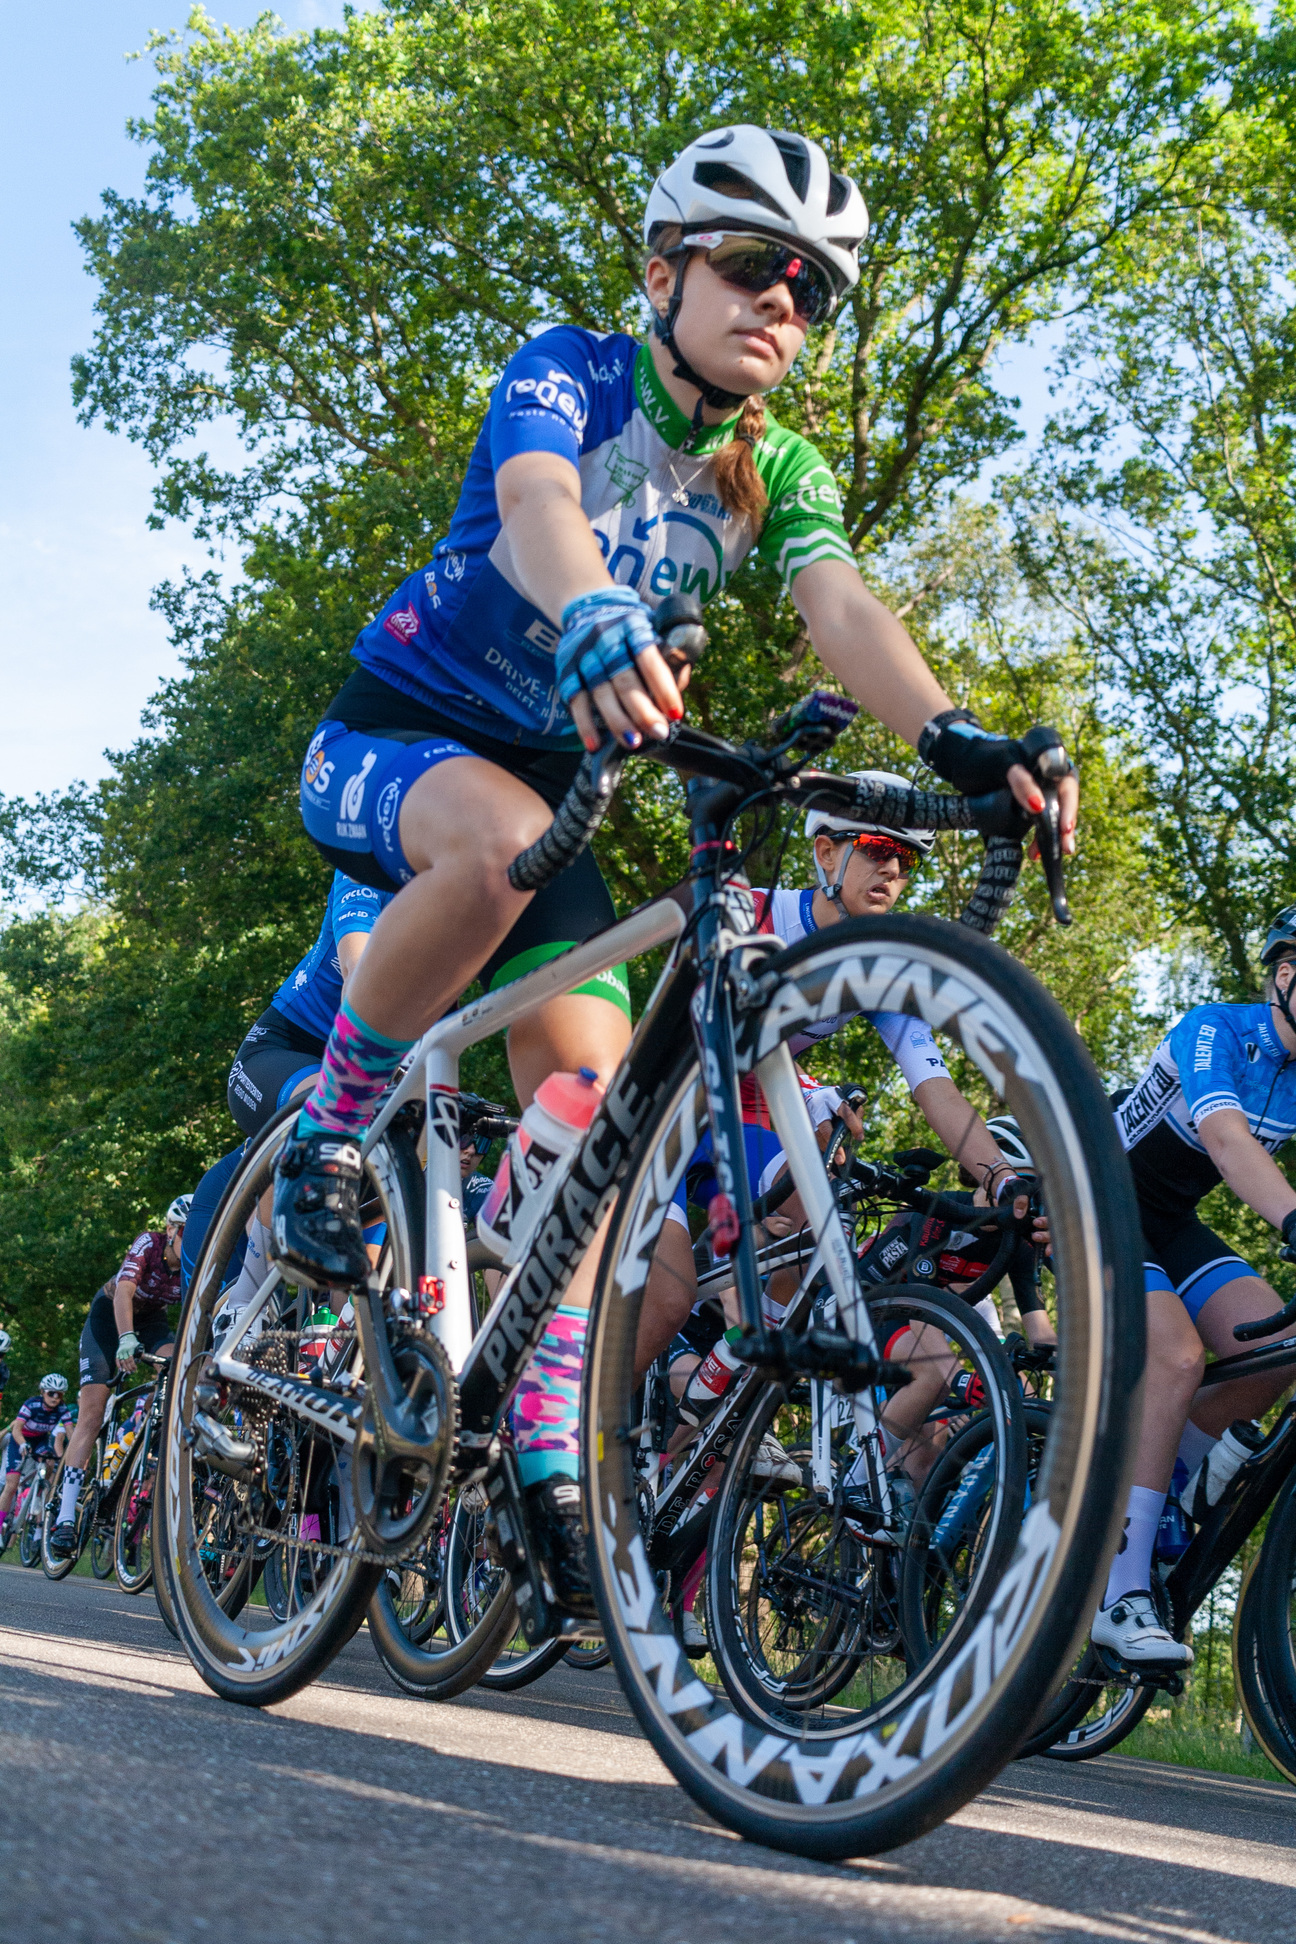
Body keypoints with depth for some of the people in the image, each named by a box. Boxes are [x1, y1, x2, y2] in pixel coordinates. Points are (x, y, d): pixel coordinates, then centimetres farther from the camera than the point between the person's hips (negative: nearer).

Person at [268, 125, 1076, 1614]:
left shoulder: (777, 471, 0)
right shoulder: (571, 371, -13)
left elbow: (843, 610, -18)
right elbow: (538, 509, -36)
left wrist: (952, 738, -40)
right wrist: (596, 624, -60)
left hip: (545, 777, 5)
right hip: (385, 742, -5)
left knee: (588, 1077, -13)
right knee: (503, 832, -40)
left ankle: (551, 1450, -7)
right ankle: (324, 1145, -19)